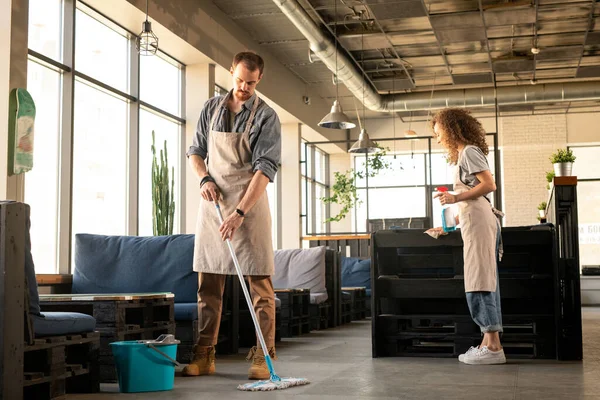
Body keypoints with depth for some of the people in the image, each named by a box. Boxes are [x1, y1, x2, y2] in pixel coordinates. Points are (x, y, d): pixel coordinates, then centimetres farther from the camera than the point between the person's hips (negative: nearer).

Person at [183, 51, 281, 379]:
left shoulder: (266, 117, -6)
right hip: (212, 203, 4)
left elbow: (265, 170, -14)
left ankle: (263, 358, -2)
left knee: (260, 283, -6)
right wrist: (205, 179, -5)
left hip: (249, 204, -4)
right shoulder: (212, 108, 9)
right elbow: (196, 151, 17)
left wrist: (239, 213, -23)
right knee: (208, 283, 5)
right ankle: (203, 357, 11)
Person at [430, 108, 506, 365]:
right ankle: (489, 343, 6)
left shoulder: (469, 151, -4)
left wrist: (456, 198, -15)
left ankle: (492, 346, -14)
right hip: (478, 219, 10)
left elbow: (489, 184, -14)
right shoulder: (466, 154, 24)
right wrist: (458, 216, 23)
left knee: (479, 281, -12)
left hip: (477, 219, -10)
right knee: (484, 281, 6)